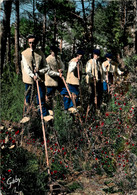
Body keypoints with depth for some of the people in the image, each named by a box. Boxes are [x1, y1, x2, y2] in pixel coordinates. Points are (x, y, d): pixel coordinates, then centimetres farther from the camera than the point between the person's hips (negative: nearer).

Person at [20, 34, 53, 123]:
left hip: (39, 78, 0)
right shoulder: (24, 53, 0)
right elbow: (26, 67, -9)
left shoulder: (41, 53, 4)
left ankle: (45, 115, 6)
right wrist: (33, 76, -24)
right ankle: (27, 115, 19)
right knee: (28, 99, 8)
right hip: (29, 79, 0)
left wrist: (39, 71, -15)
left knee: (41, 98, 0)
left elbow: (47, 67, 4)